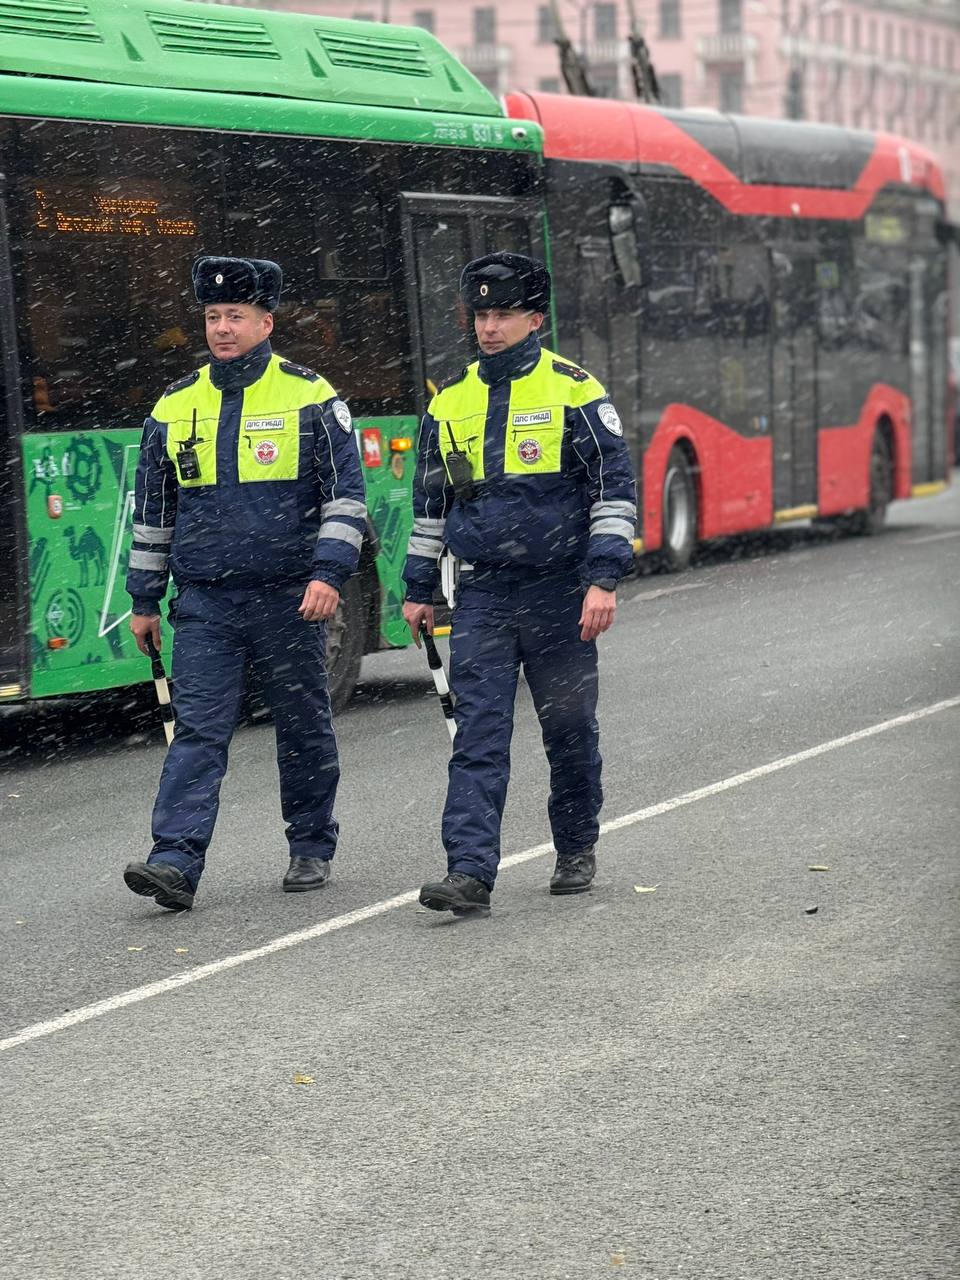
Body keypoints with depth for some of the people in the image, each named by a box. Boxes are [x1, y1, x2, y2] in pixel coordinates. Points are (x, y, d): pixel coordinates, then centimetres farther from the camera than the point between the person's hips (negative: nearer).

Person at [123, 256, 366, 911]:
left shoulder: (310, 397, -1)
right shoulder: (175, 406, 9)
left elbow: (346, 494, -3)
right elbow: (153, 508, 16)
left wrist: (329, 572, -15)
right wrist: (144, 598, 15)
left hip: (291, 599, -2)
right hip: (205, 604, 2)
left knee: (305, 727, 9)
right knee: (198, 730, -7)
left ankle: (312, 847, 24)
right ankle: (176, 862, -15)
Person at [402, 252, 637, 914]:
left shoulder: (573, 390, -5)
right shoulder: (450, 401, 9)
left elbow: (616, 487, -6)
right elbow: (429, 499, 17)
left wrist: (604, 579, -14)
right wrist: (418, 588, 15)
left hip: (559, 593, -3)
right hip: (482, 593, 3)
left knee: (570, 729, 9)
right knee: (478, 734, -7)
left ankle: (577, 850, 28)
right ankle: (471, 871, -14)